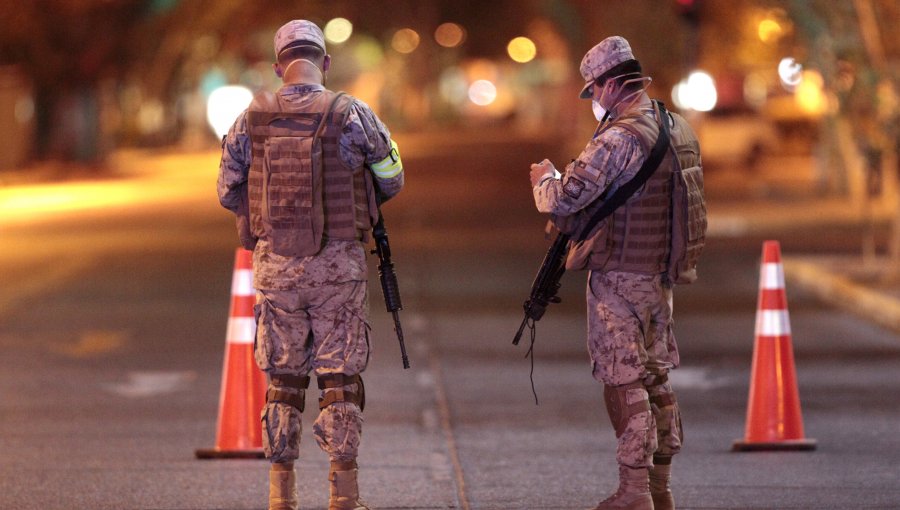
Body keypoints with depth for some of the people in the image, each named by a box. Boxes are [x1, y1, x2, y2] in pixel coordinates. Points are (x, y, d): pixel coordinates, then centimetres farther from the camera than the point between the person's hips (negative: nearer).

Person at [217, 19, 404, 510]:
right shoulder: (352, 115, -7)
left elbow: (228, 193, 7)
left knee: (282, 378, 11)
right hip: (339, 264, -2)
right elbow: (391, 179, 4)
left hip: (275, 263, 2)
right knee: (340, 378, 5)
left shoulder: (251, 119, 0)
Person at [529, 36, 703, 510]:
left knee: (624, 383, -4)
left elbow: (564, 199, -23)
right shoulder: (679, 132, 9)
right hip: (661, 274, 8)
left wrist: (545, 178, -1)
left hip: (619, 276, -8)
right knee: (655, 378, 14)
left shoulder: (618, 138, -19)